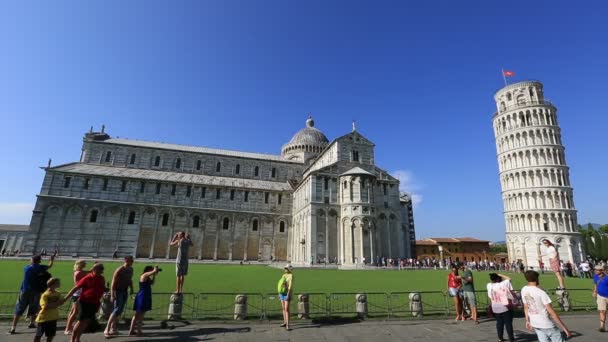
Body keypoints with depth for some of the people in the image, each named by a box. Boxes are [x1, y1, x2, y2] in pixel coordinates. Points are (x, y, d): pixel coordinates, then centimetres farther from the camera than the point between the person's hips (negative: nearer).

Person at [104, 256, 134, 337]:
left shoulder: (131, 269, 4)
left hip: (125, 291, 8)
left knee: (120, 310, 12)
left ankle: (113, 328, 23)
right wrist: (112, 295, -22)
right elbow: (113, 283, -19)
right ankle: (107, 329, -3)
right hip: (118, 291, -8)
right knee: (117, 310, -12)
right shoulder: (119, 270, -19)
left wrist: (131, 289, 13)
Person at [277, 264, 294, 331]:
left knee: (287, 309, -12)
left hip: (287, 293, -9)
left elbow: (290, 286, -22)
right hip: (282, 293, 9)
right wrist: (279, 293, 15)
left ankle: (287, 325, -9)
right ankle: (285, 322, 29)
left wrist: (288, 295, -27)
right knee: (283, 308, 16)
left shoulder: (291, 275, -16)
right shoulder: (284, 275, 11)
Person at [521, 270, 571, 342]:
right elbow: (551, 312, -20)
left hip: (534, 324, 5)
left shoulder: (523, 290, -1)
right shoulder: (541, 292, -20)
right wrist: (564, 328, -14)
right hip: (546, 324, -5)